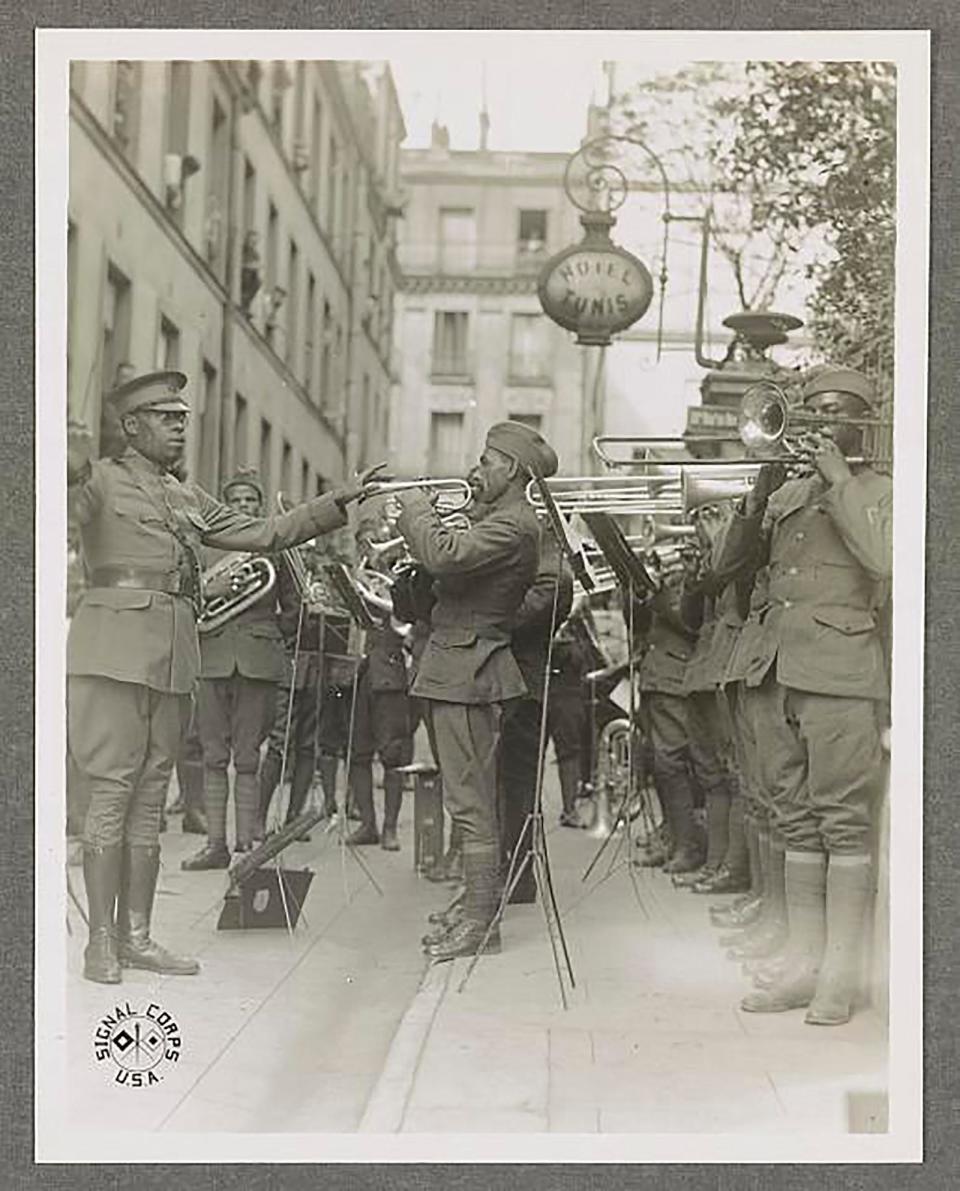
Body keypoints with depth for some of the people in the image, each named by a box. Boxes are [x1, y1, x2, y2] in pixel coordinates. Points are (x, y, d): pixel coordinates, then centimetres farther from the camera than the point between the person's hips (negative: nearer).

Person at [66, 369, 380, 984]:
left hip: (174, 657, 7)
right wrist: (71, 473, -46)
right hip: (115, 649, -7)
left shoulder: (189, 500, 20)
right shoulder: (102, 479, 0)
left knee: (150, 798, 8)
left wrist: (339, 502, 16)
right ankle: (101, 939, 1)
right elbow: (73, 503, -23)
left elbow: (264, 534, 21)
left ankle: (136, 934, 14)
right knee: (111, 793, -5)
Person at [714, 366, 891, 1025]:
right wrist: (762, 487, 1)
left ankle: (839, 974, -2)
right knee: (799, 822, 9)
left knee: (844, 821, -6)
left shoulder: (880, 492, 4)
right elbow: (734, 554, 13)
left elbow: (883, 558, -16)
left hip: (842, 673, -6)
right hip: (780, 670, 6)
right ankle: (802, 963, 14)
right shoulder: (789, 492, 20)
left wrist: (839, 479, -9)